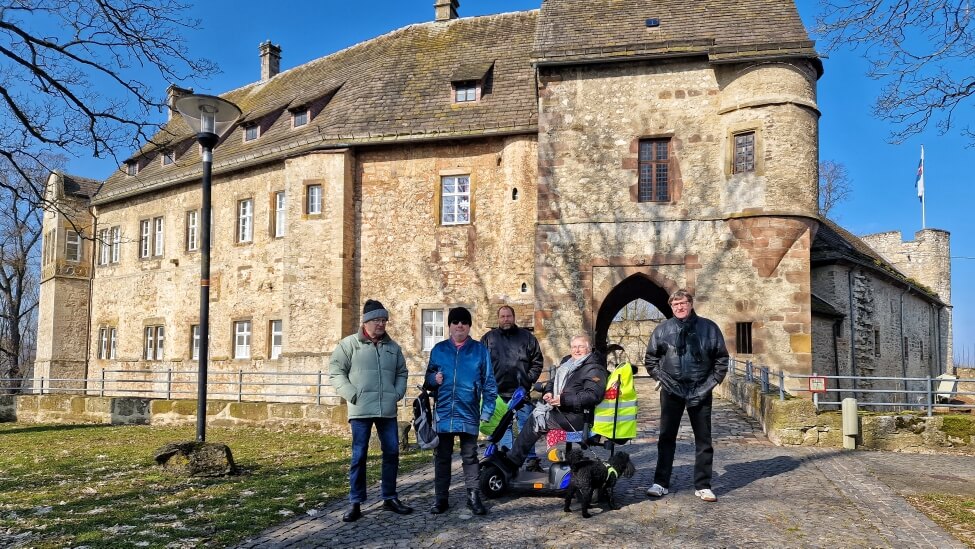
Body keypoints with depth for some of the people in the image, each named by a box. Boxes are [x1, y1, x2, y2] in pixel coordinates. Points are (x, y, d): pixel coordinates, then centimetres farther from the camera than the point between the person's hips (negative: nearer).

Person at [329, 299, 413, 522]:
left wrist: (398, 393, 5)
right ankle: (355, 503, 10)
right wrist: (351, 394, -11)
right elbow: (335, 371, -3)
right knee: (359, 456, 0)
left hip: (388, 410, 4)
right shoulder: (349, 344, -1)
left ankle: (390, 498, 22)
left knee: (392, 453, 8)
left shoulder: (393, 347, 12)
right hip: (361, 411, -4)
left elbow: (402, 372, 21)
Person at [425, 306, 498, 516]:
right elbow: (428, 377, 17)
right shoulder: (438, 350, 7)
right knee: (442, 457, 9)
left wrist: (486, 411, -4)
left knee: (470, 457, 5)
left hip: (469, 414, -2)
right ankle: (440, 497, 17)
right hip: (443, 413, 2)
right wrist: (434, 379, -7)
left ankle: (474, 496, 13)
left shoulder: (480, 350, 3)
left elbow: (489, 383, 3)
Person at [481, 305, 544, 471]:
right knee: (504, 427, 6)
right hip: (499, 393, 1)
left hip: (522, 391, -1)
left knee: (526, 426, 2)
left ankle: (532, 460, 6)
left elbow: (537, 361, 9)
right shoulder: (488, 338, 9)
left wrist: (530, 379, -2)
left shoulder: (526, 337, 8)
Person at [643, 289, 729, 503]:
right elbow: (650, 359, 10)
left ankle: (703, 486, 14)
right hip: (671, 392, 0)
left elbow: (722, 358, 7)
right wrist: (661, 377, 1)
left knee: (703, 440, 5)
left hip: (700, 392, 0)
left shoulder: (708, 328, 1)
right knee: (666, 437, 5)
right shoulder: (663, 329, 2)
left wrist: (712, 381, -1)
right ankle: (661, 483, 13)